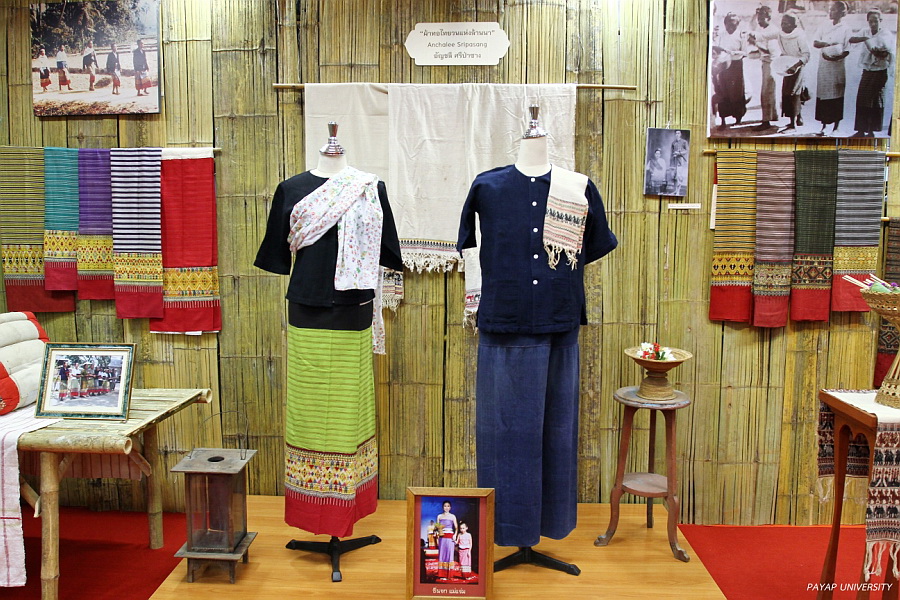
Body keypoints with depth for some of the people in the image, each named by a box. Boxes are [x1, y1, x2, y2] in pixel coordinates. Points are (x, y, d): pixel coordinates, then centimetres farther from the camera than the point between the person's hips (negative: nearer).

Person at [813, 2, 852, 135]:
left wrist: (836, 58, -24)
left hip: (837, 65, -4)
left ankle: (835, 127, 6)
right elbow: (815, 43, 3)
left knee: (836, 97, -1)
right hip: (824, 65, 4)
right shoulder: (825, 27, 9)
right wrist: (825, 44, -17)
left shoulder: (845, 29, -4)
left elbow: (847, 50, -7)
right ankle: (823, 126, 14)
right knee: (822, 96, 5)